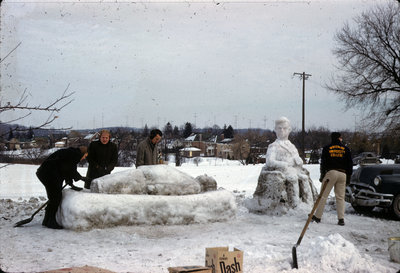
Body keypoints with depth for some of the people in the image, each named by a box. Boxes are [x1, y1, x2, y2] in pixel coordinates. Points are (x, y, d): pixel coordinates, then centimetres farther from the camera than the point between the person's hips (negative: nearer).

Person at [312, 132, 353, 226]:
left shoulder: (327, 148, 5)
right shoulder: (346, 149, 9)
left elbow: (323, 162, 2)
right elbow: (350, 163, 10)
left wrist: (322, 175, 7)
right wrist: (348, 176, 16)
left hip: (330, 172, -2)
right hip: (342, 174, 2)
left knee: (323, 195, 1)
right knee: (340, 197, 6)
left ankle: (317, 216, 2)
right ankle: (341, 219, 1)